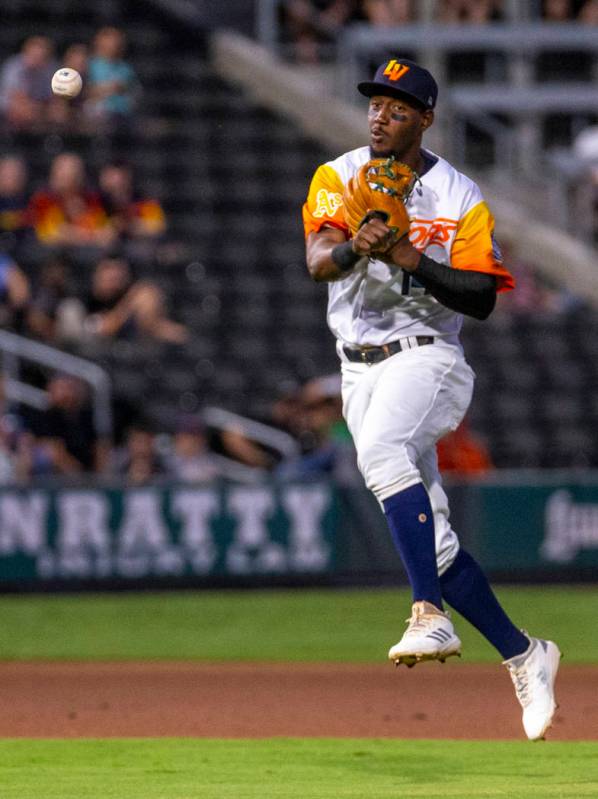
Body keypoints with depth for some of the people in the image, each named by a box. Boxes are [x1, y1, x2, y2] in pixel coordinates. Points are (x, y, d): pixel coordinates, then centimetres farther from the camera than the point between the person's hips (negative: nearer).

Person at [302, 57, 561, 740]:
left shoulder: (461, 198, -1)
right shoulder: (338, 178, 5)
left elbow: (481, 299, -7)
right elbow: (318, 262, -12)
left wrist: (413, 261, -21)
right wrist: (355, 247, -34)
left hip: (425, 356, -4)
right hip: (359, 370, 4)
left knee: (382, 450, -36)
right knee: (431, 538, 4)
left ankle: (432, 616, -41)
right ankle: (523, 656, 17)